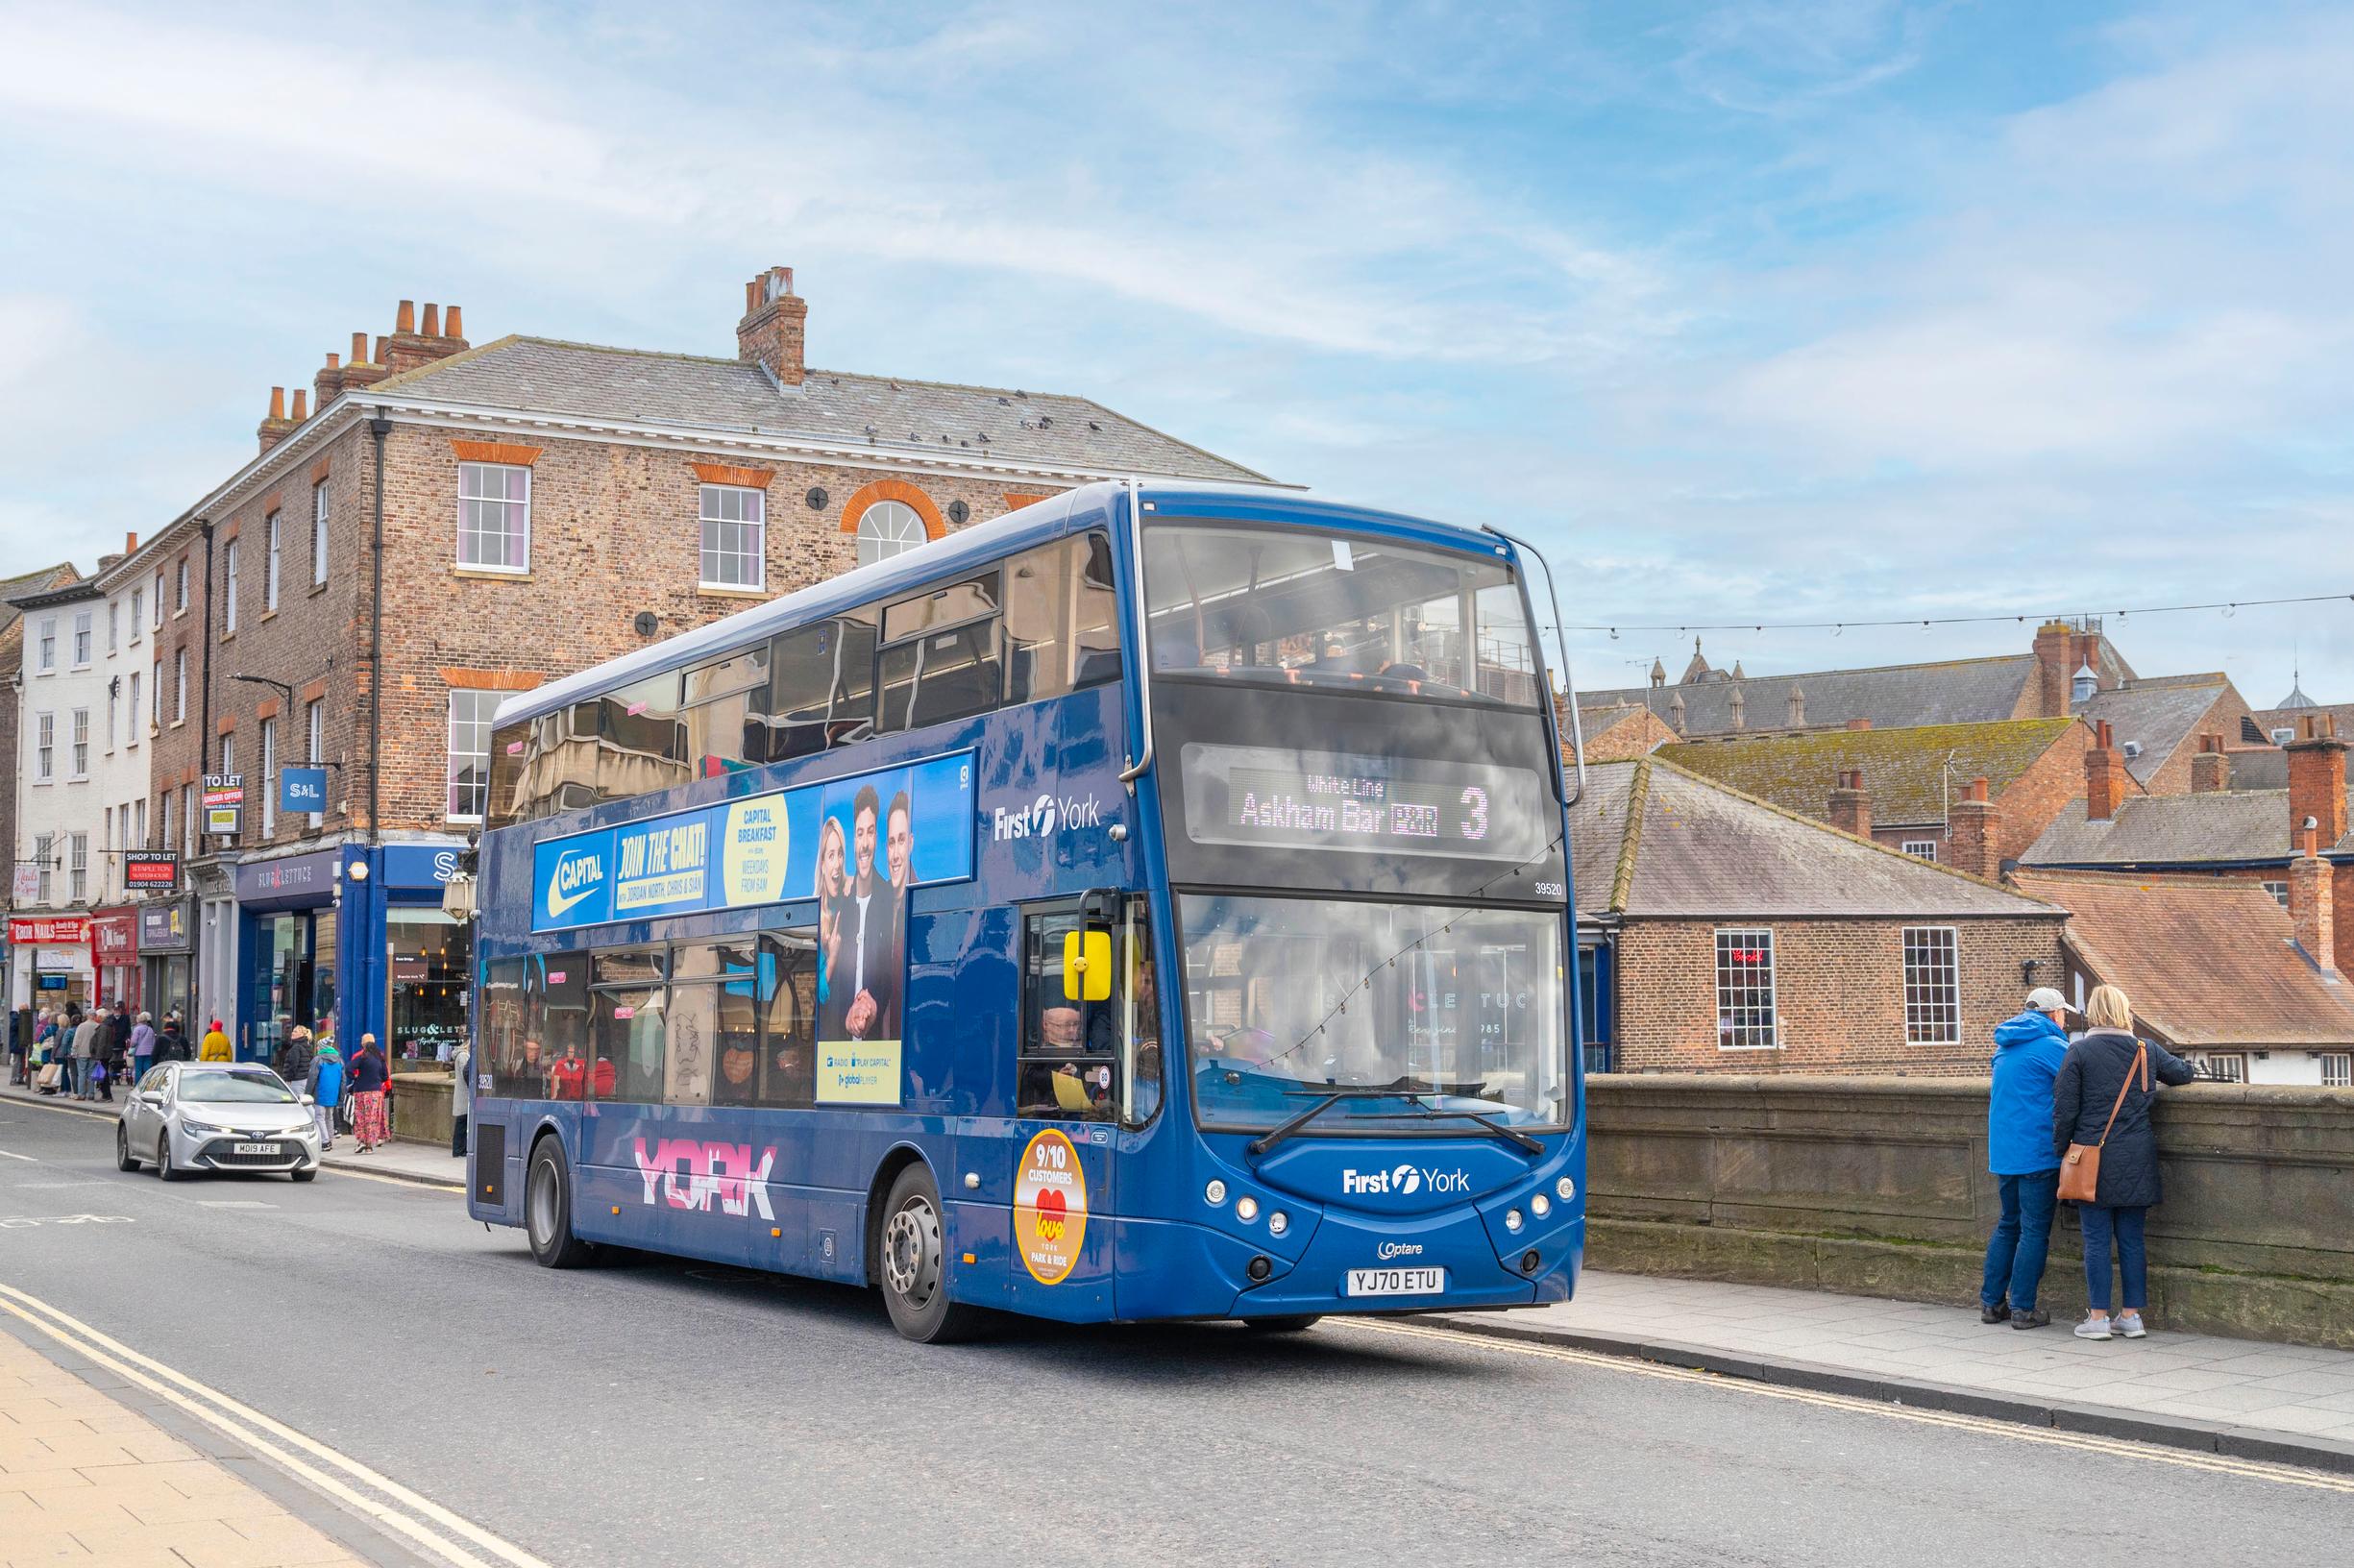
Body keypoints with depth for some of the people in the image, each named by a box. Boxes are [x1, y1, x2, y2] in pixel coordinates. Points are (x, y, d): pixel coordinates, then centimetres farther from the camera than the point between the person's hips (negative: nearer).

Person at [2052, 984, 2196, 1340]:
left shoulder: (2079, 1052, -6)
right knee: (2131, 1238, 9)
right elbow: (2184, 1073, 21)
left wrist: (2060, 1150, 5)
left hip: (2093, 1157, -3)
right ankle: (2132, 1315, 12)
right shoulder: (2147, 1052, 4)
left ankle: (2098, 1317, 2)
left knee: (2096, 1240, 1)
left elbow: (2064, 1109, -6)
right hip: (2136, 1160, 3)